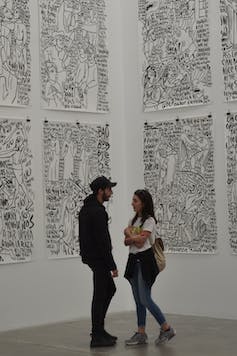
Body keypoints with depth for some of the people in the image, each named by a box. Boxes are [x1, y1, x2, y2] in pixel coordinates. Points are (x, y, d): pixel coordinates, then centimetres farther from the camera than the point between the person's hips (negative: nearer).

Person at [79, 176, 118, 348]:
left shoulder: (86, 208, 13)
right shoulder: (98, 212, -20)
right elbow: (103, 241, -23)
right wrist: (112, 265, -20)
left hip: (90, 255, 10)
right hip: (98, 258, -10)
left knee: (110, 289, 18)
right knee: (100, 295, -3)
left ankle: (99, 329, 22)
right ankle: (97, 336, 4)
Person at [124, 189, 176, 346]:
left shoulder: (149, 220, -10)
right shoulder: (133, 220, 14)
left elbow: (140, 242, -17)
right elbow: (126, 242, 7)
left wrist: (129, 233, -2)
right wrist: (134, 238, -13)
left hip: (145, 261, -8)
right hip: (134, 260, 8)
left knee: (145, 299, -8)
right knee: (138, 300, 9)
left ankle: (167, 328, 4)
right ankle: (141, 334, 13)